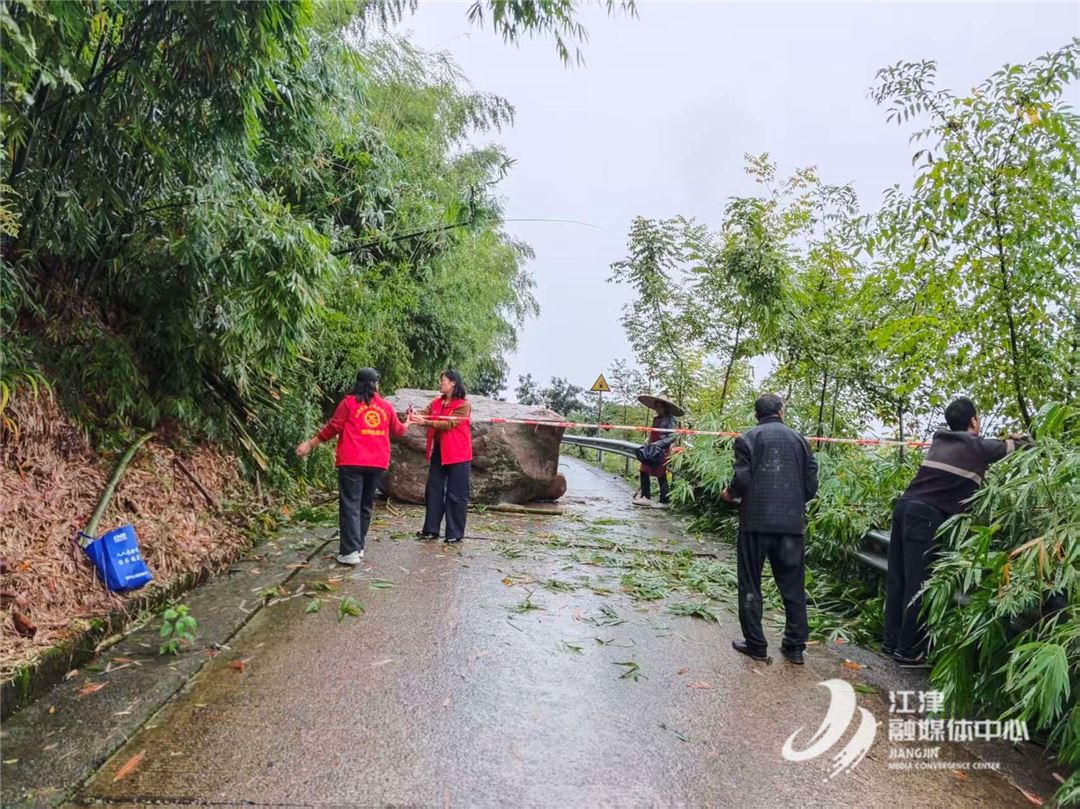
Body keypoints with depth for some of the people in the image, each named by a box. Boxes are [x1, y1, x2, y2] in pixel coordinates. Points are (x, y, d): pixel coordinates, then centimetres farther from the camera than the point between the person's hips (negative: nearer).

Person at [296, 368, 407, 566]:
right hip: (378, 463, 4)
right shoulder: (386, 406, 10)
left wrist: (311, 444, 10)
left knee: (350, 505, -3)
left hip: (352, 462, -3)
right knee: (366, 505, 15)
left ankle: (350, 551, -9)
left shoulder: (349, 402, -1)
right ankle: (358, 546, 20)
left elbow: (333, 427, -1)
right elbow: (398, 431, 23)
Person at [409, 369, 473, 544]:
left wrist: (425, 422, -29)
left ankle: (455, 533, 8)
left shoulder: (463, 405, -10)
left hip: (457, 455, -7)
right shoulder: (436, 403, 11)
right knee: (433, 491, 10)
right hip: (438, 452, 7)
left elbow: (448, 424, -21)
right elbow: (423, 414, -4)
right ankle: (431, 529, 21)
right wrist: (414, 415, -27)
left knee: (456, 495, 0)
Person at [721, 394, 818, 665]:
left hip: (756, 520, -3)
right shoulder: (799, 439, 8)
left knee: (750, 584, 9)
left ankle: (755, 644, 13)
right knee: (793, 586, 13)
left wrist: (729, 494, 9)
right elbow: (811, 485, 6)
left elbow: (742, 480, -12)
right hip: (792, 523, 3)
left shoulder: (748, 438, -2)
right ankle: (795, 646, 19)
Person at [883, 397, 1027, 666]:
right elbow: (1010, 447, 21)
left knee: (898, 577, 11)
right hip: (927, 515, -7)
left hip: (906, 505, 7)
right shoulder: (977, 446, 3)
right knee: (919, 583, -3)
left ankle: (891, 641, 19)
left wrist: (1008, 441, 46)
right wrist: (1021, 440, 42)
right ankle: (909, 651, 3)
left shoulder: (940, 440, 20)